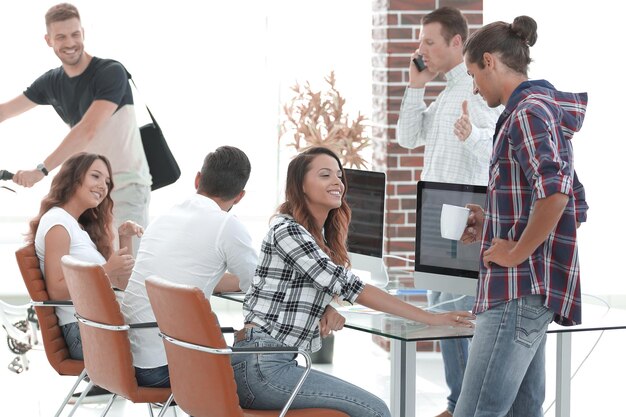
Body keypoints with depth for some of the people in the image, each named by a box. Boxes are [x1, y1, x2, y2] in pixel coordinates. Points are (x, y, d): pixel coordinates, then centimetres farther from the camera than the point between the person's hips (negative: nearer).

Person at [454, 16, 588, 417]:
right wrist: (493, 225, 18)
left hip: (521, 287, -11)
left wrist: (517, 252, -18)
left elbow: (555, 192, -28)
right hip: (528, 288, 11)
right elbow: (561, 198, 27)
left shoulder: (528, 112, -13)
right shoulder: (543, 109, 19)